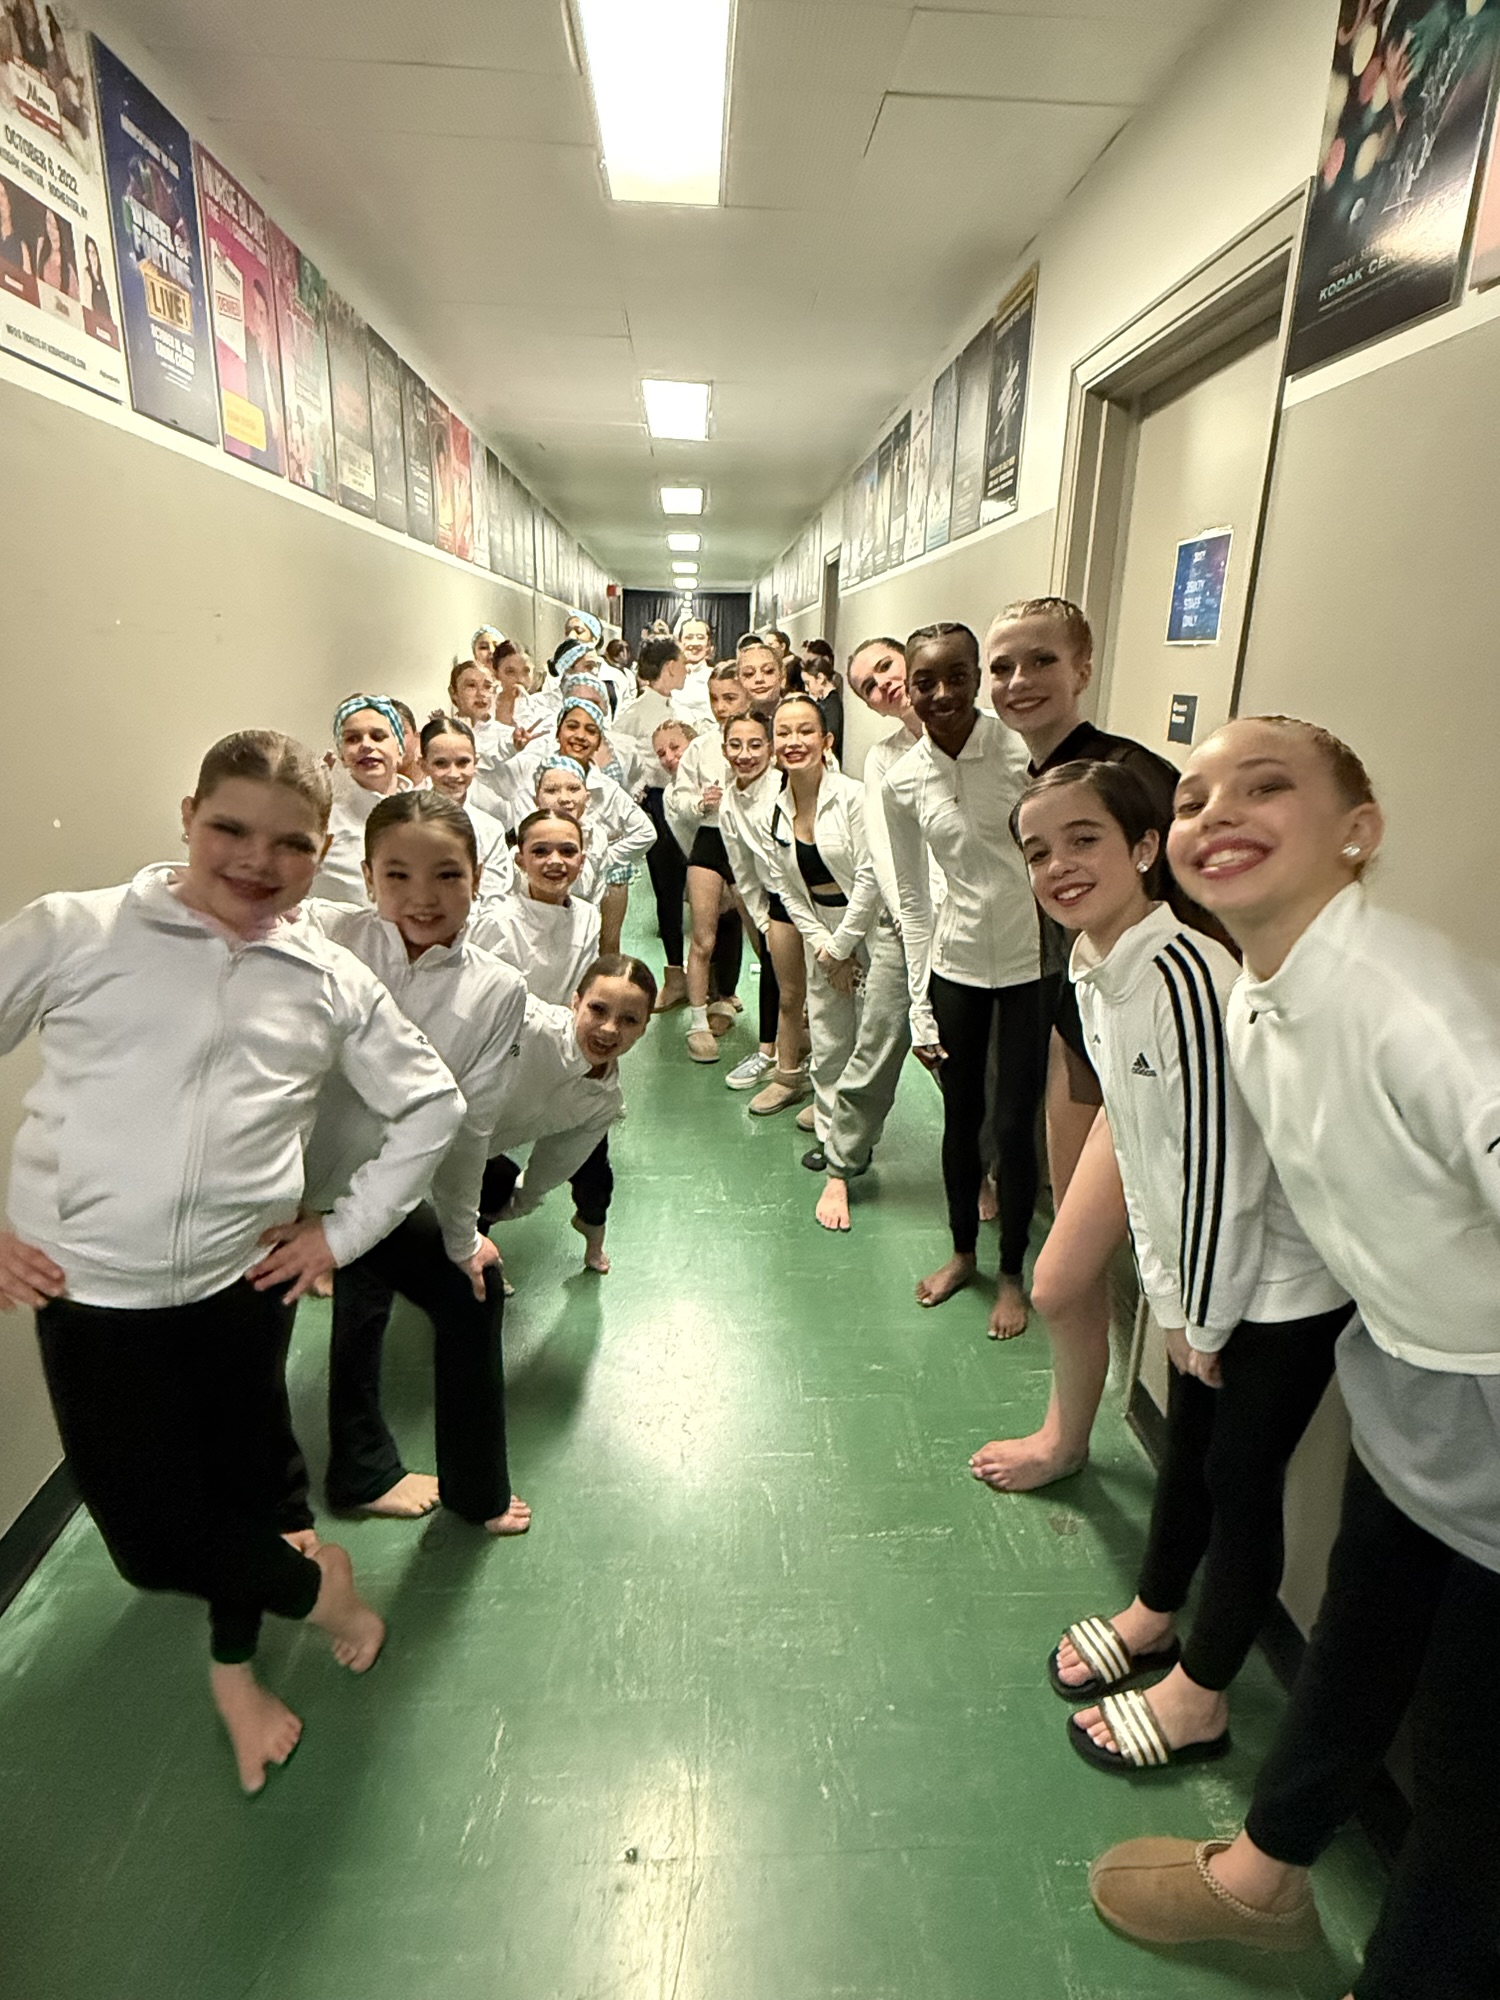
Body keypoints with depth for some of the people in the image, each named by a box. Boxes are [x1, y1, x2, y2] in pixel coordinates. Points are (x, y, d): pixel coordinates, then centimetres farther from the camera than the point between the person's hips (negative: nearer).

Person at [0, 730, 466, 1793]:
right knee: (150, 1532, 7)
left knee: (250, 1485, 17)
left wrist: (345, 1231, 4)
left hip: (243, 1284, 2)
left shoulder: (334, 984, -1)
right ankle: (316, 1585, 39)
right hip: (92, 1291, -1)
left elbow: (432, 1106, 8)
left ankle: (234, 1671, 50)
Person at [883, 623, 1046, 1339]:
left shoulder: (1025, 750, -12)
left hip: (1033, 963, -3)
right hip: (955, 964, 3)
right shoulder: (903, 782, -3)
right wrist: (919, 1006, 3)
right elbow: (912, 898, 4)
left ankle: (1011, 1274, 29)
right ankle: (962, 1253, 40)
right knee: (961, 1118, 15)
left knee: (1014, 1125, 5)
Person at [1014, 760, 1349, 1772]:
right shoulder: (1093, 968, -2)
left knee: (1240, 1476, 9)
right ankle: (1153, 1616, 46)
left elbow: (1223, 1170, -25)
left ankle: (1199, 1697, 31)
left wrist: (1204, 1320, -12)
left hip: (1282, 1278, -7)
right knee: (1186, 1445, 23)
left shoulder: (1185, 975, -30)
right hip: (1206, 1271, 8)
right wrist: (1169, 1299, 7)